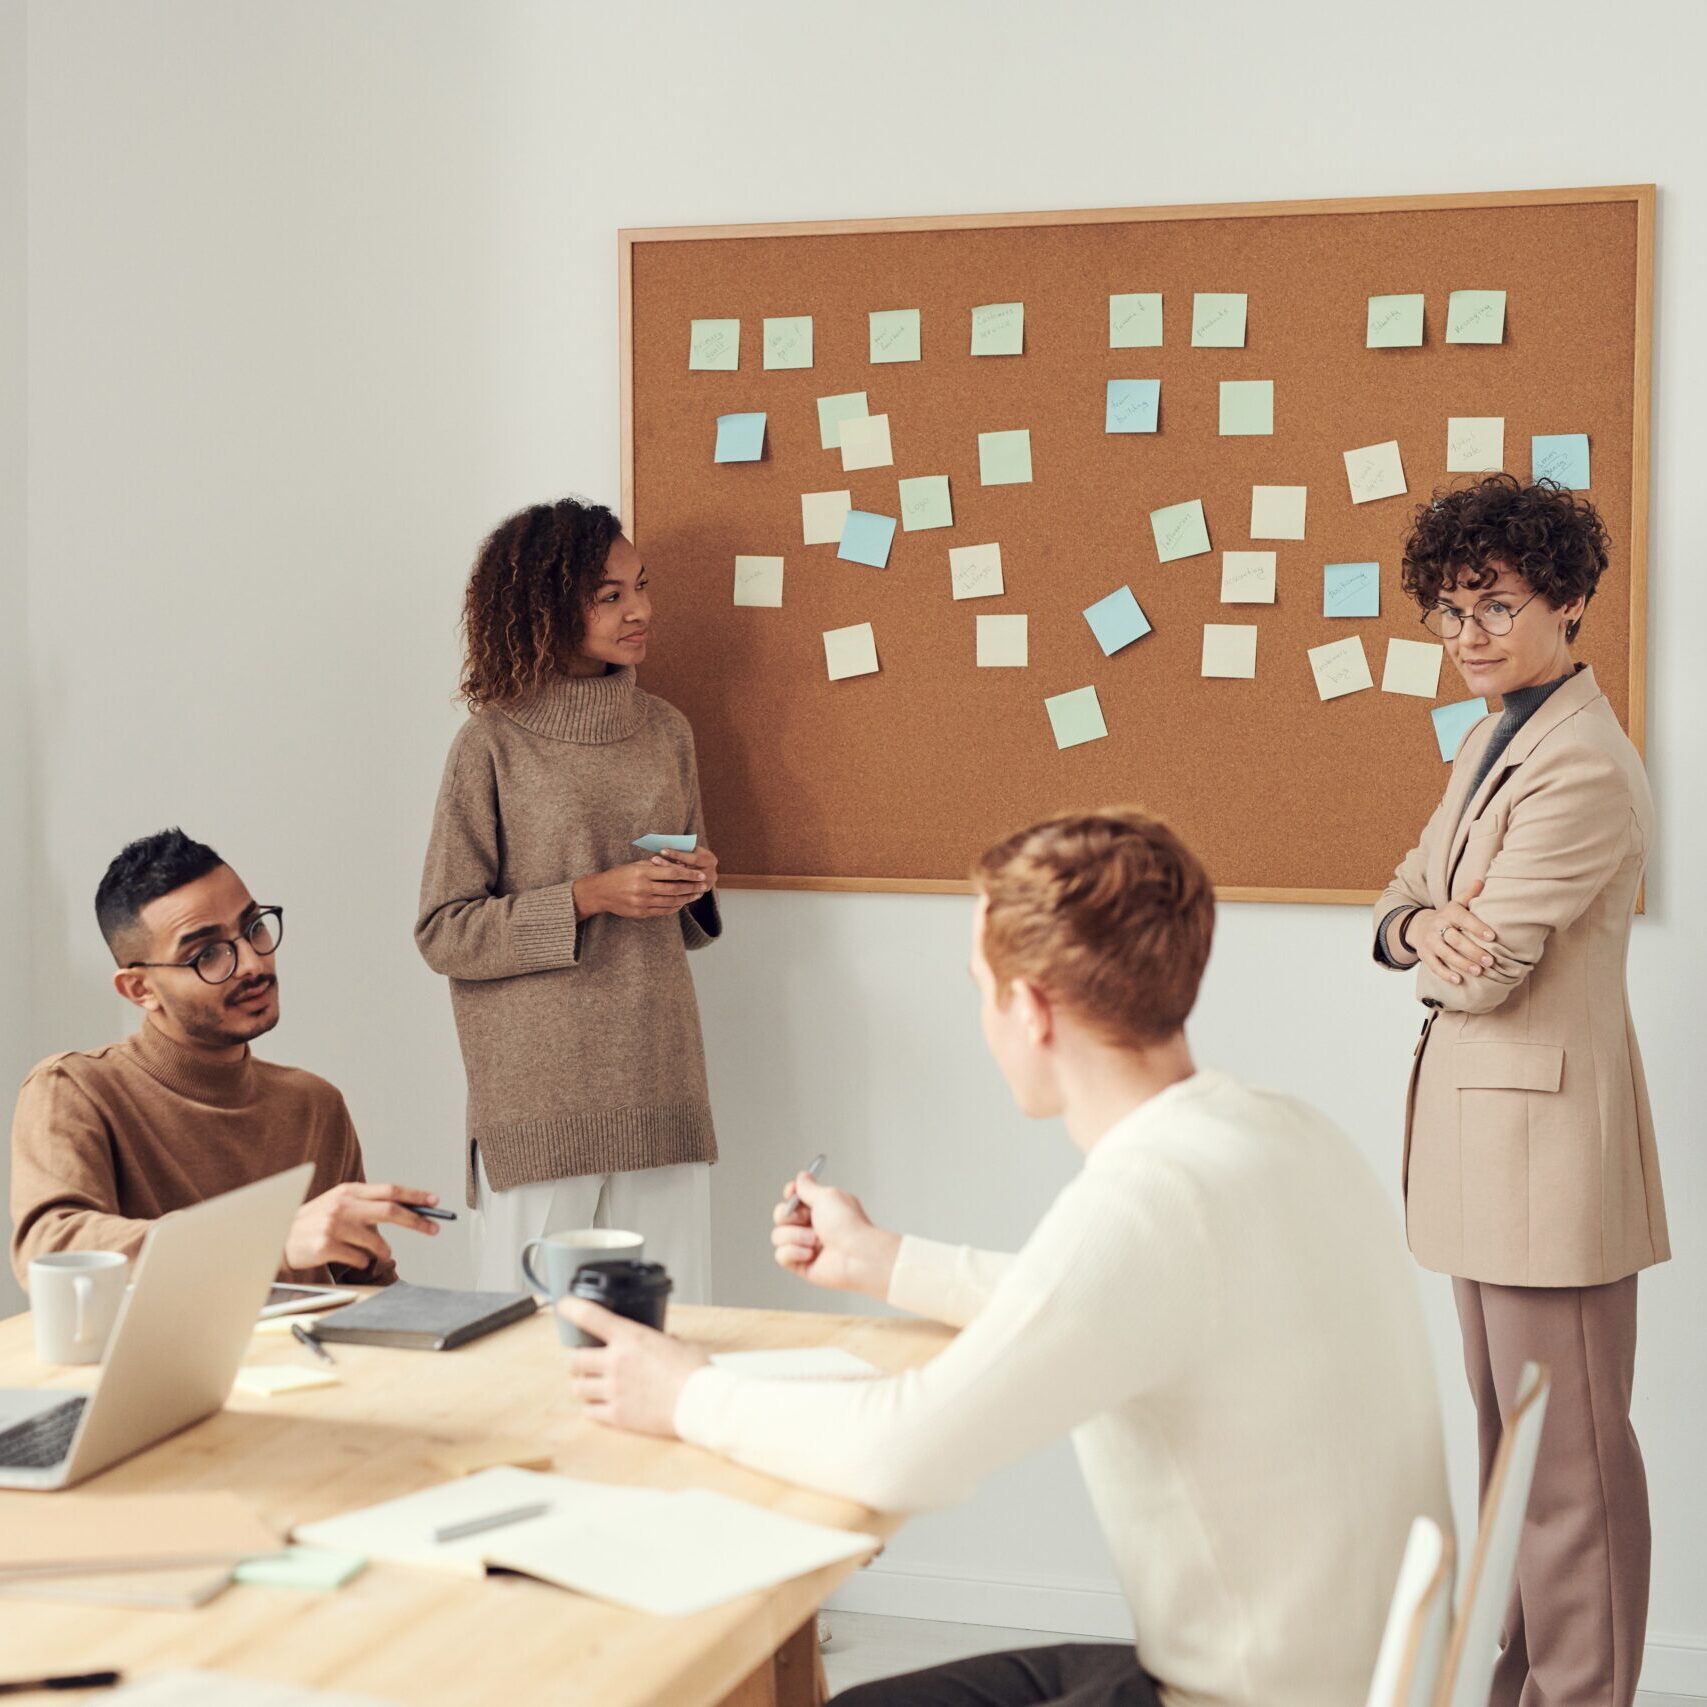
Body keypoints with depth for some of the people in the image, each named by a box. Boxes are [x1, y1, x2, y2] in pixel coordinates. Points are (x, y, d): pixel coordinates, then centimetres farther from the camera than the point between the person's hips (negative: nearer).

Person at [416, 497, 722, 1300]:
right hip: (538, 1098, -4)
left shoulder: (664, 730, 12)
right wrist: (589, 897, -14)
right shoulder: (492, 745, -3)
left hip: (660, 1088, 4)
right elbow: (443, 932, -5)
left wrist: (696, 885, 0)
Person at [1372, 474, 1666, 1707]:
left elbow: (1485, 975, -21)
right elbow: (1407, 896, 13)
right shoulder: (1494, 740, 13)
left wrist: (1437, 942, 1)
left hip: (1548, 1131, -10)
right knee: (1509, 1436, 19)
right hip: (1483, 1130, 10)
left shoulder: (1583, 770, -20)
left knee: (1568, 1454, -1)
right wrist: (1424, 925, -10)